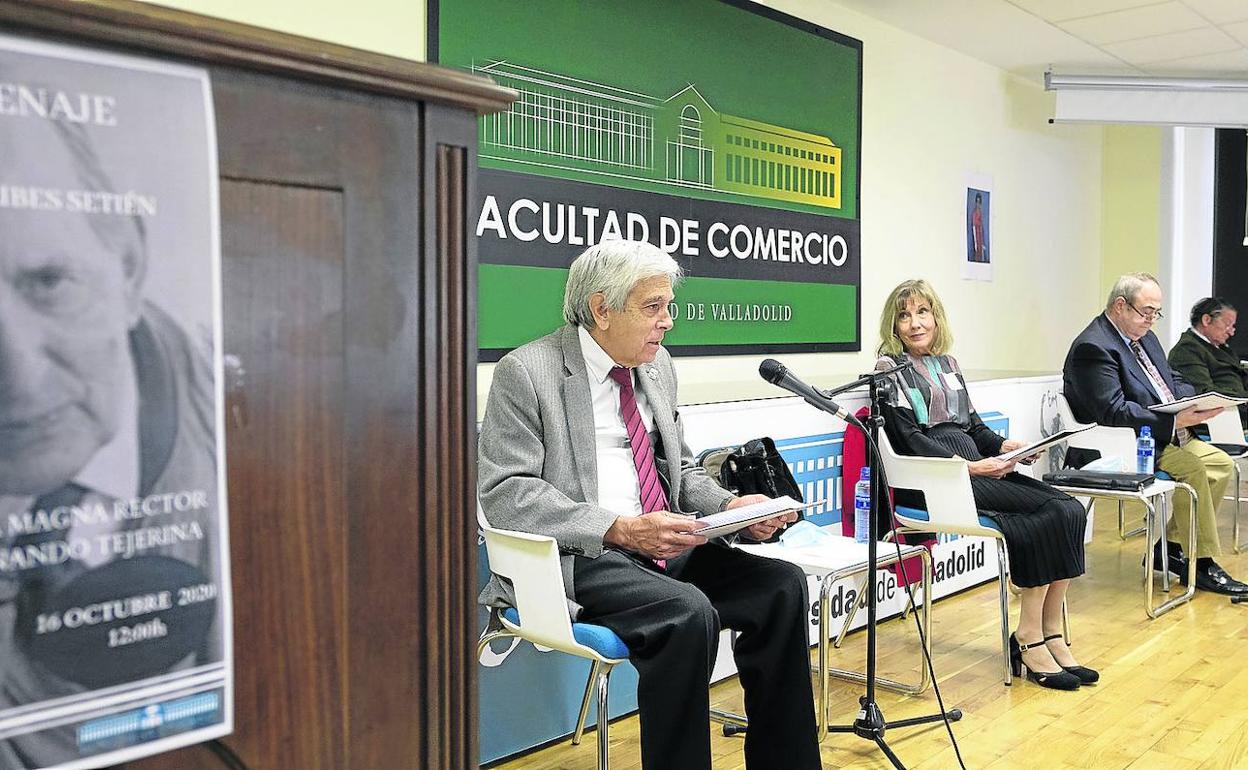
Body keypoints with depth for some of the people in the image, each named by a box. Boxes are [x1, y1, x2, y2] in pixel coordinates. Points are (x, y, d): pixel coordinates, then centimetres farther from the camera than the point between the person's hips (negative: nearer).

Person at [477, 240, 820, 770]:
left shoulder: (657, 367, 13)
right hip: (575, 559, -6)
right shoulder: (526, 372, -7)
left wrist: (730, 506, -1)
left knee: (784, 584, -13)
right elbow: (503, 493, -14)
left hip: (663, 546, 7)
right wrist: (622, 529, -24)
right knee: (688, 613, -31)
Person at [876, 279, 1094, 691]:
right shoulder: (890, 369, 0)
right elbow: (909, 441, -9)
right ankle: (1030, 638, -13)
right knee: (1051, 511, -21)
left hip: (974, 466, 7)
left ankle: (1049, 634, -11)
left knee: (1068, 511, -16)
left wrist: (1005, 445, 0)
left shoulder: (948, 363, 22)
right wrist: (972, 467, -16)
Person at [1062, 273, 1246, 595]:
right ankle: (1202, 565, -10)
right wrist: (1174, 422, -29)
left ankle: (1167, 546, 6)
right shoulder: (1093, 347, -18)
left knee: (1221, 463, 2)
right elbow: (1114, 412, -26)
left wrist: (1197, 401, -3)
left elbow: (1174, 382, 20)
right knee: (1192, 468, -24)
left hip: (1163, 436, 11)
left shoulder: (1144, 336, 14)